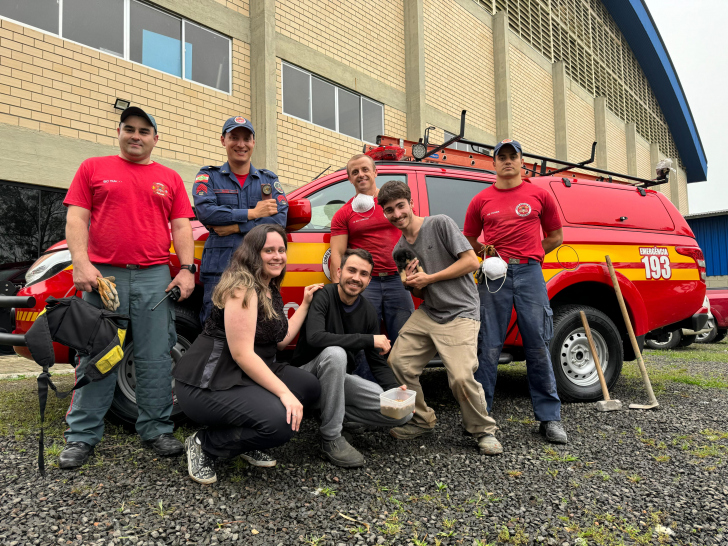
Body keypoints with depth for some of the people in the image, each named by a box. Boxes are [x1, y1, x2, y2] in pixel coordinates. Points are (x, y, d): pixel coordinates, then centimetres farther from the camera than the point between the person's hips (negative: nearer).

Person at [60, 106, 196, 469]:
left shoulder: (170, 179, 16)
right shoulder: (93, 168, 13)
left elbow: (181, 227, 11)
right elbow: (76, 218, 5)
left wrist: (187, 269, -1)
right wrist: (81, 263, -9)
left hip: (155, 277, 1)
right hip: (103, 274, -1)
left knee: (156, 358, 1)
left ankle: (156, 429, 11)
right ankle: (82, 436, 10)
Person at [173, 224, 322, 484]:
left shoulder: (271, 291, 12)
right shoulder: (242, 287, -18)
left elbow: (281, 340, 12)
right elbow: (242, 354, -23)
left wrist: (305, 303, 14)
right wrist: (284, 392, -25)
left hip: (249, 373, 10)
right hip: (208, 383, -10)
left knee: (310, 386, -1)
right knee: (280, 423, -27)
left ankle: (248, 445, 11)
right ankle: (204, 445, -2)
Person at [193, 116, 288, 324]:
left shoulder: (269, 180, 17)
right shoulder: (208, 176, 13)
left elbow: (280, 219, 1)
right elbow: (205, 212, -7)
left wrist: (236, 227, -8)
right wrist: (253, 213, -5)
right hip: (219, 268, -1)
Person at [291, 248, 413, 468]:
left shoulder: (368, 312, 0)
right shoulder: (322, 296, -17)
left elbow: (377, 363, 4)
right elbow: (314, 337, -36)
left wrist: (395, 388, -16)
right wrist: (368, 340, -32)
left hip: (339, 377, 5)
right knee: (335, 353, -39)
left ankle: (336, 413, 5)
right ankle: (331, 439, -25)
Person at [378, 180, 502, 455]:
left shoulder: (440, 223, -7)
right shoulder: (400, 249, 12)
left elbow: (472, 261, -12)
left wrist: (429, 278, -12)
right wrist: (411, 283, -5)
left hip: (460, 313, -6)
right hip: (426, 314, 7)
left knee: (461, 377, -21)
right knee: (398, 362, -2)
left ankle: (483, 430, 6)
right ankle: (421, 420, 19)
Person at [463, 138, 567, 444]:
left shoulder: (539, 195, 12)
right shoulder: (481, 201, 13)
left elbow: (555, 237, 18)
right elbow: (469, 241, 21)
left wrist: (526, 255, 7)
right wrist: (493, 253, 5)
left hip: (530, 273, 0)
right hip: (494, 275, 0)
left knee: (538, 347, 2)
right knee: (488, 348, 0)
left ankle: (549, 418, 11)